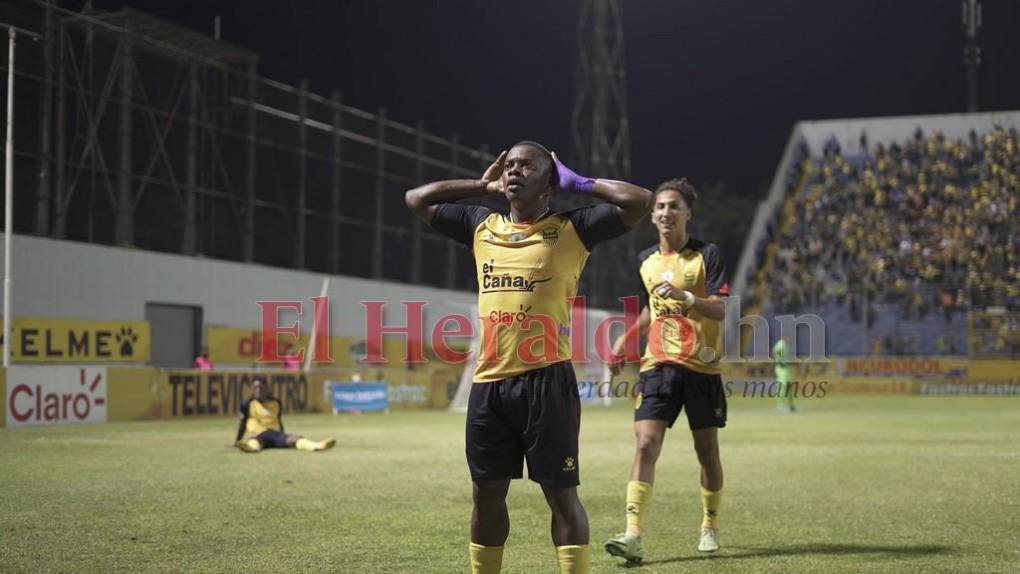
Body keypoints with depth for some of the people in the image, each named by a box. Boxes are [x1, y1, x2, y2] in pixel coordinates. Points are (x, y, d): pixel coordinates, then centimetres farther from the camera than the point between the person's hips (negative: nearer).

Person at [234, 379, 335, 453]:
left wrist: (283, 438, 33)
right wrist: (237, 441, 23)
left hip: (276, 433, 3)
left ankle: (318, 445, -57)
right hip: (258, 434, -2)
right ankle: (252, 447, -81)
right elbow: (243, 424, 17)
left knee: (294, 438, -28)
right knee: (252, 442, -41)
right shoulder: (248, 404, 8)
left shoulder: (276, 403, 18)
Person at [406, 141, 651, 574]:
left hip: (546, 379, -5)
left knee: (561, 494, -1)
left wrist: (578, 183, 1)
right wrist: (484, 185, 20)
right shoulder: (482, 227, 15)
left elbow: (639, 200, -10)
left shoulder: (570, 230, 0)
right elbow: (417, 199, 26)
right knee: (486, 493, 12)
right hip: (489, 381, 5)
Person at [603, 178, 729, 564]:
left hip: (702, 368, -3)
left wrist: (684, 296, -28)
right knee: (646, 445, -13)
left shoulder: (707, 255, -4)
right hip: (658, 365, 3)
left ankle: (710, 526, 29)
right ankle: (633, 535, -19)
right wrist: (627, 338, 13)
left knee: (707, 451, 8)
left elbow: (720, 310, -13)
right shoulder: (646, 260, 11)